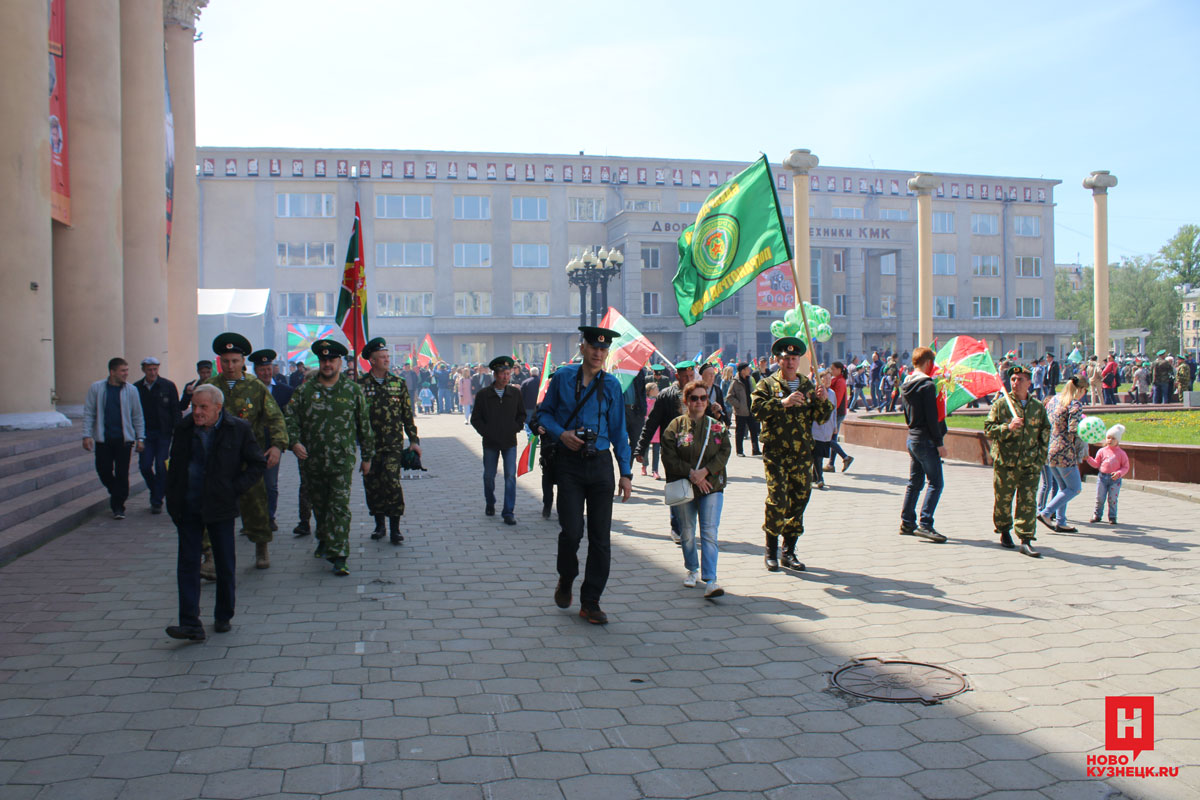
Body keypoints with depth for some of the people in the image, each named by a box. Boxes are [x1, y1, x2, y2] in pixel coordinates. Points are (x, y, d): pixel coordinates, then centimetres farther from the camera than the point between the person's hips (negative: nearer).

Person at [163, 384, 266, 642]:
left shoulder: (238, 430, -6)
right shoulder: (184, 429, 4)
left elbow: (258, 463, 0)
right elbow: (174, 466, 13)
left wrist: (236, 489, -10)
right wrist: (172, 502, 6)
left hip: (220, 507, -2)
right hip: (188, 509, 3)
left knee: (225, 565, 7)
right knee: (187, 564, -2)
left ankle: (223, 617, 23)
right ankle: (191, 623, 0)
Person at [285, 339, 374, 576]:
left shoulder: (353, 390, 2)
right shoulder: (305, 390, 4)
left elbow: (364, 425, 8)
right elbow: (290, 417, 4)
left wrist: (367, 456, 10)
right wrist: (294, 441, -14)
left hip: (341, 461, -2)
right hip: (311, 461, 3)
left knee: (340, 507, -9)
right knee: (318, 505, 17)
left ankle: (338, 556, -9)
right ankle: (324, 540, 40)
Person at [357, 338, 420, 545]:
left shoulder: (398, 383, 7)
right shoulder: (361, 385, 2)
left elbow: (407, 414, 10)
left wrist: (414, 440, 7)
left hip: (393, 444, -1)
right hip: (370, 445, 1)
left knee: (392, 482, -12)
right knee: (372, 485, 6)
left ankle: (395, 528, -3)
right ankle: (379, 525, 23)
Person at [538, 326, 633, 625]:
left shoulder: (611, 385, 4)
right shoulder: (563, 377, 2)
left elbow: (618, 431, 8)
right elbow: (544, 413, 11)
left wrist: (625, 473, 4)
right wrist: (561, 433, -9)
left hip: (601, 464, 2)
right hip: (569, 463, -1)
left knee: (601, 537, 2)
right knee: (571, 532, -9)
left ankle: (590, 603, 14)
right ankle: (566, 579, 24)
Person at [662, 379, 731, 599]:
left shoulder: (718, 427, 7)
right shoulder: (676, 426, 3)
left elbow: (724, 453, -2)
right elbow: (669, 457, -5)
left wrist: (705, 471, -16)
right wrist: (691, 473, -14)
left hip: (712, 486, 0)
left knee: (710, 532, -9)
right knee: (687, 532, 10)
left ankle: (710, 580, -11)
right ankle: (692, 569, 32)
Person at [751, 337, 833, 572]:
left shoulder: (808, 386, 15)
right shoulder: (767, 384, 4)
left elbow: (821, 417, 12)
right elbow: (756, 408, -13)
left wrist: (823, 401, -8)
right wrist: (783, 402, -22)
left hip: (802, 455, 4)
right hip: (776, 454, -4)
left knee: (799, 501, 6)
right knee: (777, 501, -10)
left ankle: (789, 552, 18)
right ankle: (771, 551, 6)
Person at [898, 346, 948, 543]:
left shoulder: (906, 385, 10)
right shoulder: (928, 385, -15)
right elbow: (932, 418, -18)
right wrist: (939, 443, -14)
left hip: (912, 438, 9)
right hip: (926, 440, -9)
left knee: (915, 481, 14)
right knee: (935, 483, -5)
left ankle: (907, 523, 17)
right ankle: (925, 524, -9)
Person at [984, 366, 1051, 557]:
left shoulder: (1038, 406, 10)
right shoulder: (1000, 405, 1)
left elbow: (1045, 431, 17)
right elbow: (988, 429, -4)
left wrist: (1041, 455, 9)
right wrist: (1008, 428, -20)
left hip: (1030, 464, 2)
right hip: (1005, 462, -1)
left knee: (1028, 501, -4)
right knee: (1003, 499, 8)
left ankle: (1026, 539, -2)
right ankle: (1004, 531, 28)